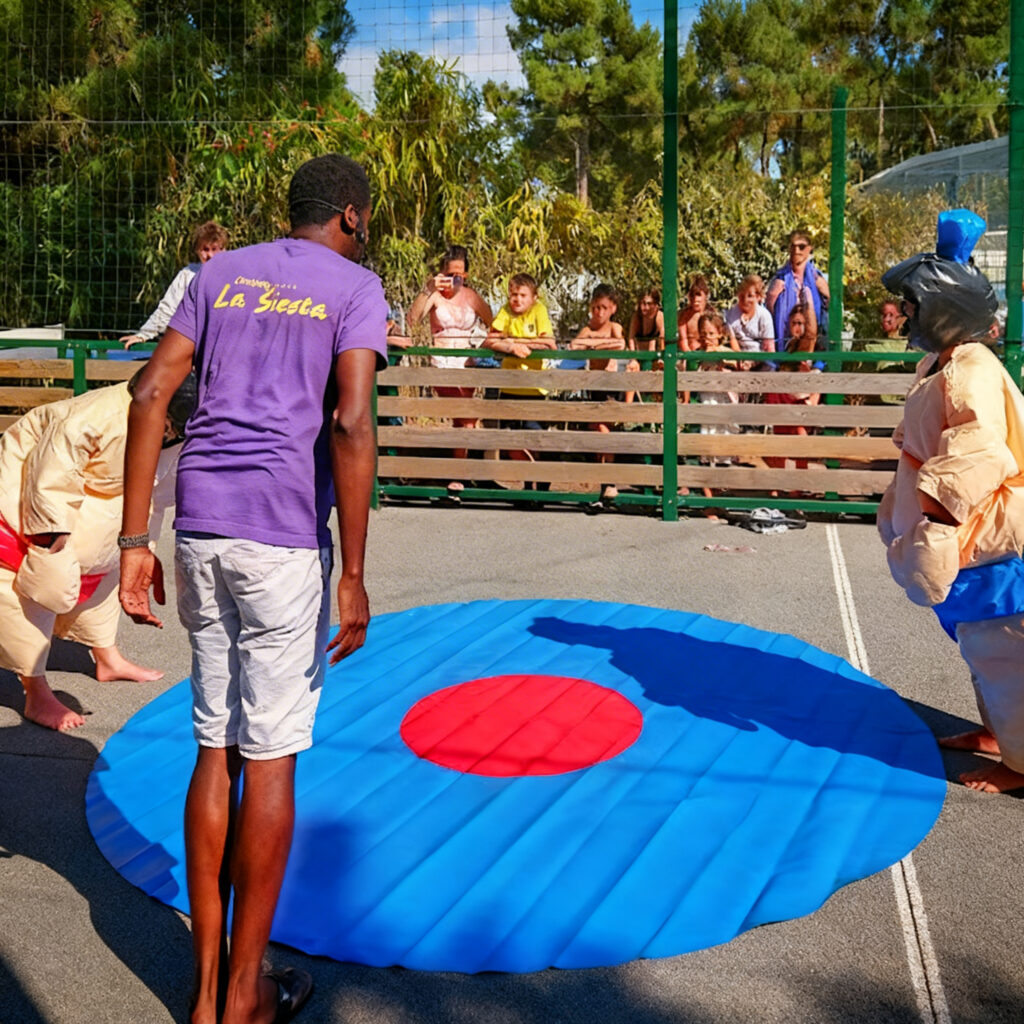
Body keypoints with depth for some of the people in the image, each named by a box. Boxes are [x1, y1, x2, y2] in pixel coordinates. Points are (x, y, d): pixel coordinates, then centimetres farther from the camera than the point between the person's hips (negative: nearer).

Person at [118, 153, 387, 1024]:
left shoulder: (222, 274, 16)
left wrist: (134, 541, 5)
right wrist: (353, 575, -11)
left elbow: (151, 393, 6)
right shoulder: (355, 288, 2)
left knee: (215, 749, 12)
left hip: (199, 530, 5)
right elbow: (351, 422, -13)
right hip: (283, 535, -5)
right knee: (271, 758, 4)